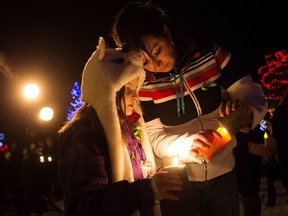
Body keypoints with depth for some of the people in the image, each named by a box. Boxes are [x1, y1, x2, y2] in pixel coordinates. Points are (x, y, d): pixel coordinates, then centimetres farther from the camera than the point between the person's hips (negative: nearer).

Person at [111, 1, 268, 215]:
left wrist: (247, 109, -32)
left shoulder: (208, 52, -14)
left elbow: (251, 91, -9)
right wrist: (189, 144, -32)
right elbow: (154, 137, -12)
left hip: (222, 173, 2)